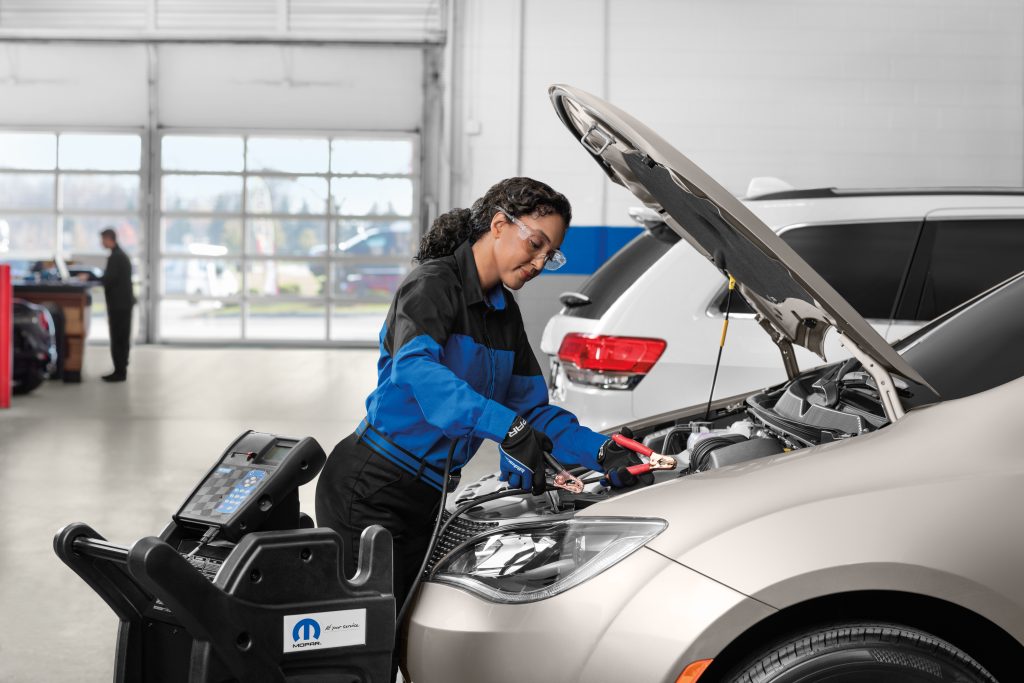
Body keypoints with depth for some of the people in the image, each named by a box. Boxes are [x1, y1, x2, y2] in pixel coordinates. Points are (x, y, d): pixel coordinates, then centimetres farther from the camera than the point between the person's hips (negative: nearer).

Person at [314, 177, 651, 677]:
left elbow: (534, 409, 15)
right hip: (369, 489, -9)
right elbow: (413, 368, -34)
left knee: (391, 643, 11)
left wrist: (604, 454, -1)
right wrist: (508, 428, -44)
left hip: (425, 499, 9)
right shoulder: (435, 283, -13)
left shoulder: (505, 314, 14)